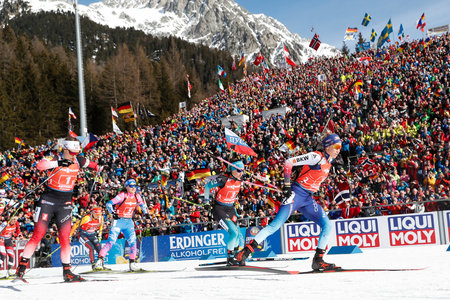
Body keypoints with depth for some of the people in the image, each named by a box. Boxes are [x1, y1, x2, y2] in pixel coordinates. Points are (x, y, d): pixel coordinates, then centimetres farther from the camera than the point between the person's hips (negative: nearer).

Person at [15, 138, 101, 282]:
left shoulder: (78, 161, 5)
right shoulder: (54, 160, -10)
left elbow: (87, 162, 29)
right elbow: (39, 165, -30)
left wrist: (96, 167, 45)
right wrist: (58, 163, -36)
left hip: (65, 204, 3)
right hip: (48, 201, -3)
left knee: (65, 238, -2)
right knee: (37, 236, -6)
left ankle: (67, 271, 5)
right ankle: (22, 265, 5)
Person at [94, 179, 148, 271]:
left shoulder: (137, 196, 2)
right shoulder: (122, 195, -15)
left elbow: (142, 204, 22)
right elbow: (109, 203, -19)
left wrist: (146, 213, 8)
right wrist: (113, 213, -32)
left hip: (129, 222, 5)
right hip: (118, 221, -5)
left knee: (133, 242, -4)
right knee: (111, 241, -12)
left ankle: (132, 263, 7)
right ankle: (100, 260, -7)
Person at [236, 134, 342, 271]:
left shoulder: (328, 163, 16)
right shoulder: (317, 157, -10)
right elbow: (289, 162, -14)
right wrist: (287, 184, -17)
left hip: (308, 200, 8)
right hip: (297, 193, -8)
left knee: (327, 225, -3)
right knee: (276, 224, -16)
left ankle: (318, 260, 2)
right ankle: (246, 251, -15)